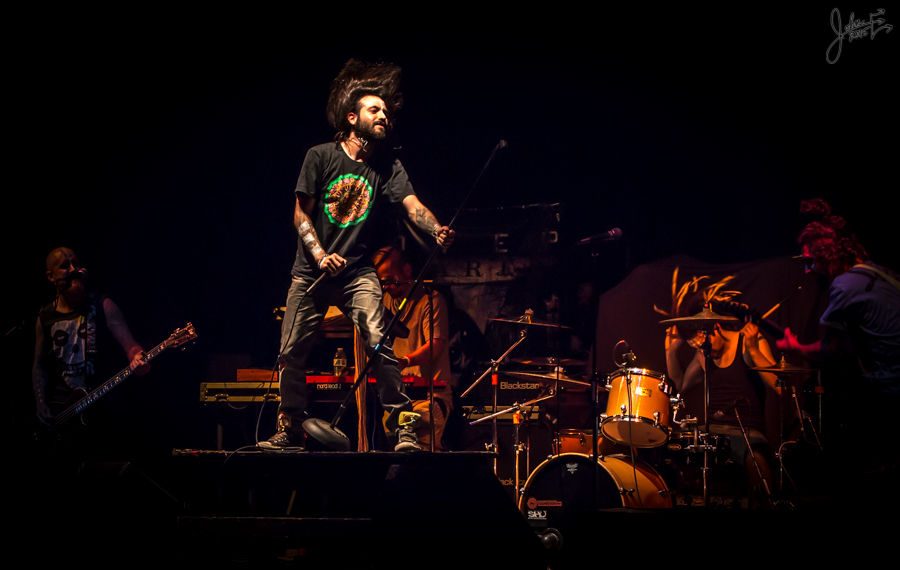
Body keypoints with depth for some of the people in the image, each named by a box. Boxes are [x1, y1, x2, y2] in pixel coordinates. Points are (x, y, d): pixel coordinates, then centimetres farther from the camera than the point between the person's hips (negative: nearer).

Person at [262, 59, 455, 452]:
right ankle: (289, 431, 22)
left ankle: (403, 426, -16)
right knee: (292, 352, 5)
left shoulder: (387, 167, -1)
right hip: (311, 270, 1)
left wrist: (436, 229, -39)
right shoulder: (321, 157, -4)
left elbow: (413, 205, -17)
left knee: (377, 341, -20)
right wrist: (320, 255, -17)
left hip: (357, 272, -1)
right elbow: (301, 213, -2)